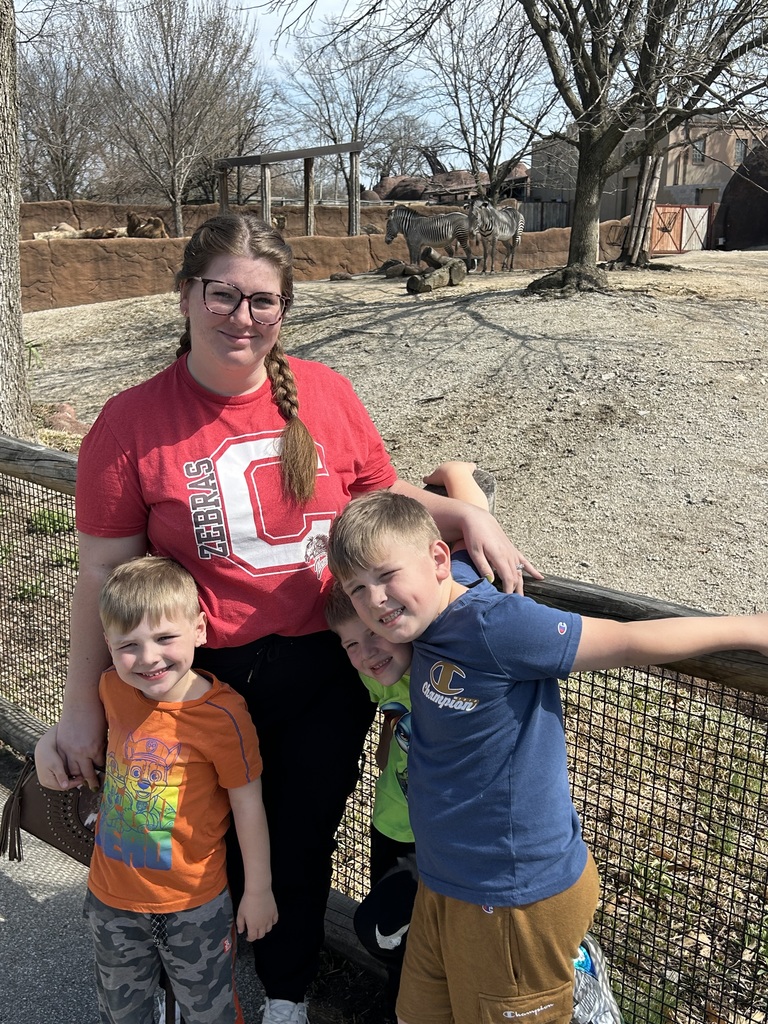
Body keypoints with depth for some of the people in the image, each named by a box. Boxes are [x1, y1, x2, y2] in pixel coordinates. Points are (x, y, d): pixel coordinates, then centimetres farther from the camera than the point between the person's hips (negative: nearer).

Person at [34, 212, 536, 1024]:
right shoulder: (131, 425, -11)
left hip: (326, 673, 2)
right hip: (206, 682, -2)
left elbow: (382, 497, 8)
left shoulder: (323, 393, -5)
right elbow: (103, 577, -7)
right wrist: (81, 711, -4)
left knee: (302, 842, 20)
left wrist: (467, 516, -9)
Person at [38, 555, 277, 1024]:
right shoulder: (111, 688, -12)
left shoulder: (224, 714, -25)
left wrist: (259, 890, -7)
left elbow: (248, 805, -14)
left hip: (195, 902, -4)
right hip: (112, 895, 5)